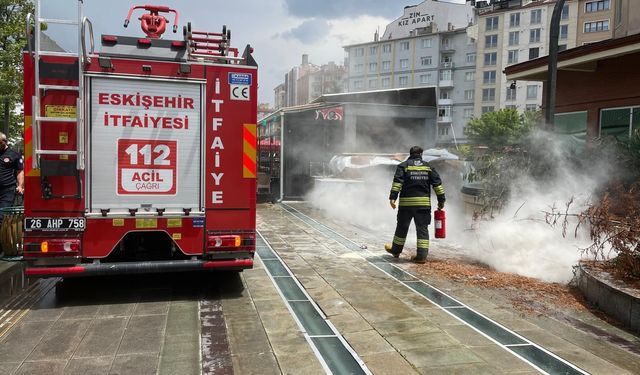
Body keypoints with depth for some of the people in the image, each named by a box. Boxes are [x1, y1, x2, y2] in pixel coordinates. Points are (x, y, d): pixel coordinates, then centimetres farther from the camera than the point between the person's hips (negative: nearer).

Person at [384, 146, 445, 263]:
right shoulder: (428, 167, 11)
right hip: (424, 203, 1)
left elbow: (397, 182, -11)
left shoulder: (403, 165, 3)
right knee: (422, 229, 5)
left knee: (402, 227, 12)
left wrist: (392, 197, -14)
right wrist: (441, 200, 11)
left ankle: (396, 250, 28)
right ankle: (422, 256, 1)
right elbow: (437, 184, 7)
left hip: (406, 202, -1)